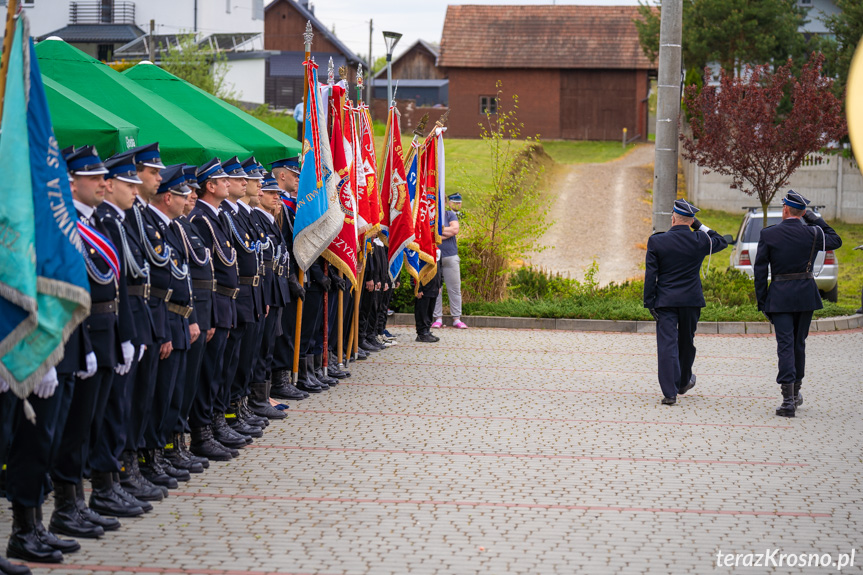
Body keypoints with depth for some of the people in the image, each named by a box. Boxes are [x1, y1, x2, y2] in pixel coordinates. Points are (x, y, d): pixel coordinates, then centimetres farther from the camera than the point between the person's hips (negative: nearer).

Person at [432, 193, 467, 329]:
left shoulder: (450, 215, 11)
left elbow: (455, 229, -5)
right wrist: (446, 233, -10)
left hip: (450, 256, 1)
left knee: (454, 288, 0)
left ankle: (456, 318, 5)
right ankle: (438, 318, 8)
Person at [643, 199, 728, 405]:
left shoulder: (656, 241, -7)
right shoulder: (700, 241, -4)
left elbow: (650, 275, -6)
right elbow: (721, 242, 17)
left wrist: (649, 303, -2)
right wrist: (701, 227, 12)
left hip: (665, 301, -2)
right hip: (691, 300, 2)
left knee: (667, 345, -3)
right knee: (686, 342, 20)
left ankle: (670, 392, -10)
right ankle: (683, 382, 39)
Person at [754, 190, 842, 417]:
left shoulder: (768, 234, -5)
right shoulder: (812, 233, -2)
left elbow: (760, 270, -3)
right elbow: (836, 241, 19)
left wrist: (762, 300, 4)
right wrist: (816, 220, 15)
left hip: (780, 295, -2)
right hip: (806, 294, 2)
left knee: (785, 345, -4)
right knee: (799, 343, 17)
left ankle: (788, 399, -13)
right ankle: (795, 392, 28)